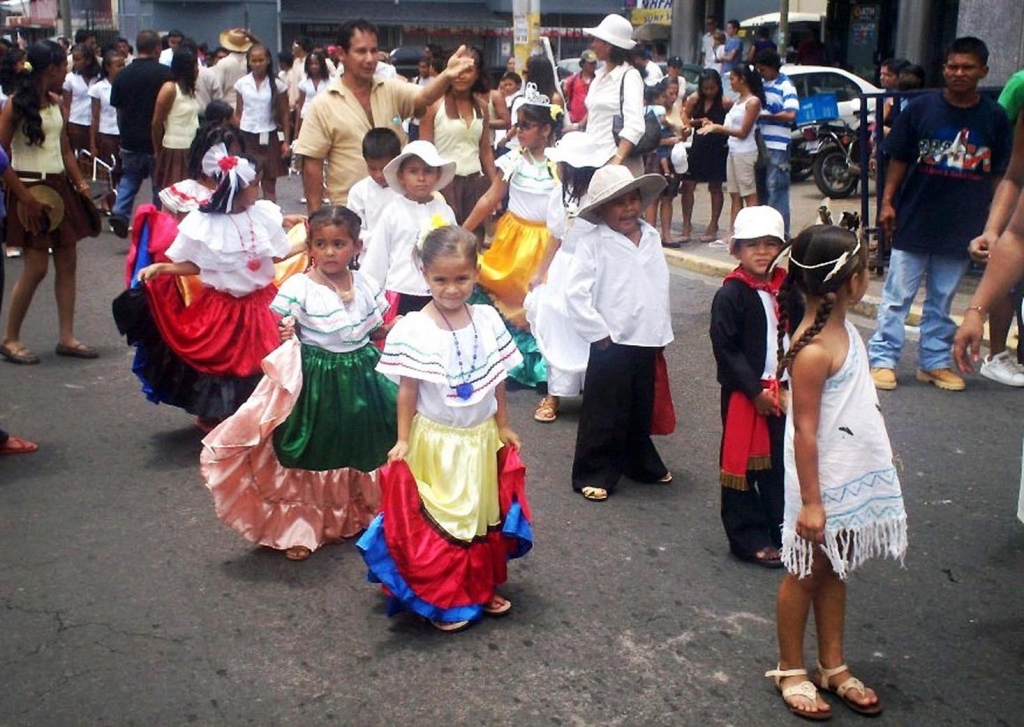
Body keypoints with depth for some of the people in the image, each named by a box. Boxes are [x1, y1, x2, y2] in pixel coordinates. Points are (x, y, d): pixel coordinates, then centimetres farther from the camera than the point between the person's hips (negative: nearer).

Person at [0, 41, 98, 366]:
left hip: (59, 187, 7)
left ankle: (66, 337, 14)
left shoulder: (55, 101, 9)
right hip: (31, 190, -7)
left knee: (67, 262, 7)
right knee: (36, 268, -7)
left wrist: (81, 184, 7)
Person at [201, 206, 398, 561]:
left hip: (360, 376, 4)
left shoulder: (366, 285, 0)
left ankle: (359, 515, 39)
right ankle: (300, 527, 20)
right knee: (309, 457, 5)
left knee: (357, 449, 17)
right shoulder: (298, 288, -13)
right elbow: (286, 333, -8)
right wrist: (286, 336, -30)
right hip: (313, 379, -4)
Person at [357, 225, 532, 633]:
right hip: (436, 441, -4)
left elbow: (497, 381, 4)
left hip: (481, 438, 4)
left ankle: (481, 588, 35)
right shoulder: (414, 329, -16)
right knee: (438, 519, 6)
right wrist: (403, 441, -9)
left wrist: (503, 426, 8)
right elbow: (407, 390, -10)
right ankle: (442, 599, 21)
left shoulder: (488, 320, -4)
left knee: (483, 515, 17)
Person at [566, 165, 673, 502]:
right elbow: (575, 293, -18)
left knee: (641, 410, 19)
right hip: (612, 344, -6)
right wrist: (599, 334, -16)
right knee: (605, 414, 1)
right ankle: (593, 474, 14)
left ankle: (641, 463, 37)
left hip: (648, 342, 6)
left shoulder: (651, 237, 7)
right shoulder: (592, 243, -12)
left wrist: (662, 333, 13)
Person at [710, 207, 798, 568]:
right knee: (743, 464, 5)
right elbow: (725, 348, -16)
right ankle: (749, 539, 16)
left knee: (782, 463, 14)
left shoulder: (787, 289, 4)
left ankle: (781, 531, 28)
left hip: (782, 391, 6)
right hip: (744, 394, -6)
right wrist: (755, 391, -16)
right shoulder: (730, 295, -14)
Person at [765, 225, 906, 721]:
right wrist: (810, 500, -19)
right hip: (823, 480, -8)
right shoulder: (813, 350, -26)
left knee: (834, 572, 19)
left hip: (855, 476, 8)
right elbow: (805, 431, -22)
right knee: (806, 574, 8)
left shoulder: (843, 328, 3)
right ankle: (790, 671, 26)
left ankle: (833, 667, 33)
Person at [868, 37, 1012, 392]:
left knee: (942, 300, 12)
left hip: (961, 227, 2)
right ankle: (882, 359, 8)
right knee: (897, 296, 3)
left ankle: (935, 362, 22)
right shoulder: (921, 107, -2)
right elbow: (898, 159, 3)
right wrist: (887, 201, -4)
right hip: (914, 221, -2)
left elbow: (999, 174, 7)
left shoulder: (995, 117, 2)